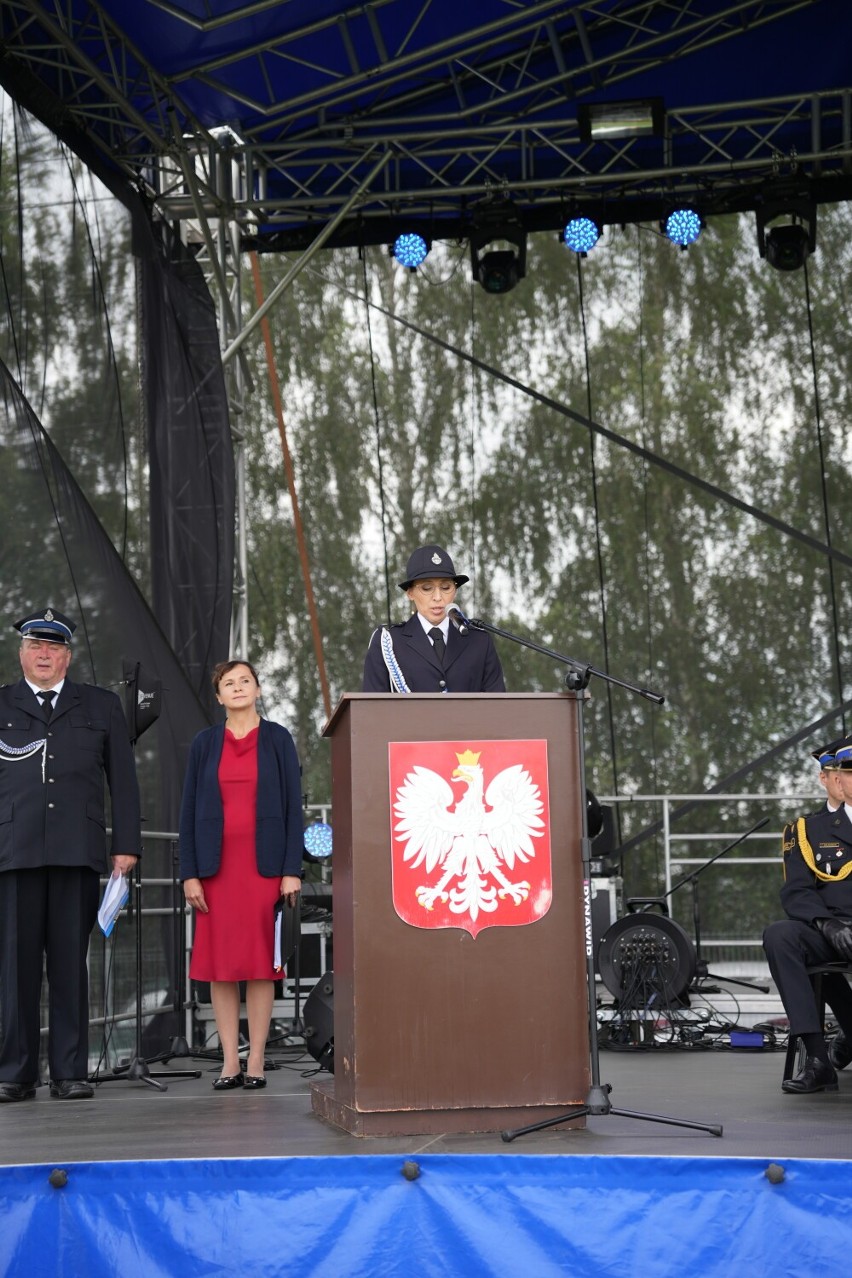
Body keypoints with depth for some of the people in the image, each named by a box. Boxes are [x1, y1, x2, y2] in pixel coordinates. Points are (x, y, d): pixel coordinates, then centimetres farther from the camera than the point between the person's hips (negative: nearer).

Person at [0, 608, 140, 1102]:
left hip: (78, 852, 0)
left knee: (71, 963, 0)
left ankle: (71, 1071, 4)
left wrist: (127, 844, 5)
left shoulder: (102, 706, 17)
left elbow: (123, 779, 13)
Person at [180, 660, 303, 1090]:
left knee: (260, 960, -2)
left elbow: (293, 807, 2)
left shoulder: (277, 740, 4)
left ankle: (256, 1061, 3)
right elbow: (190, 811, 7)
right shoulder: (204, 744, 8)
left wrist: (292, 871, -6)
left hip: (264, 863, -2)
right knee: (219, 962, 1)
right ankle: (229, 1062, 5)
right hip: (217, 865, 2)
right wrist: (190, 874, 0)